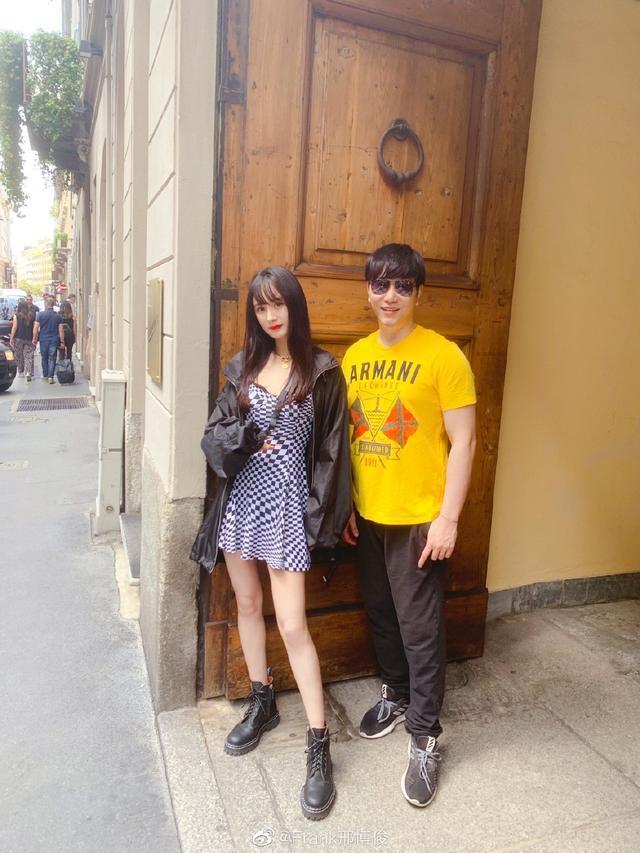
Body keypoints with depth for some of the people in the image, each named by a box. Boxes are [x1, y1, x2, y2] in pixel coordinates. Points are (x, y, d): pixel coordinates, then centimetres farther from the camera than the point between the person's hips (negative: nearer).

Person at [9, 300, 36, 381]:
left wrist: (11, 338, -1)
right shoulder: (32, 315, -1)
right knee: (29, 357, -1)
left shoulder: (16, 315, -6)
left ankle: (21, 371, 23)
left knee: (19, 356, 13)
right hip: (29, 339, 1)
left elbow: (14, 327, -7)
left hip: (18, 339, -1)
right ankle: (28, 372, -13)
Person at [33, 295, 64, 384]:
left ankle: (45, 375, 24)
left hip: (43, 339, 0)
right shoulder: (58, 316, -1)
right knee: (52, 359, 1)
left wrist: (35, 338, 5)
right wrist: (62, 341, 4)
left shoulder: (40, 314, -4)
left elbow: (36, 328, -5)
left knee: (44, 358, 15)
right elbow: (61, 330, -2)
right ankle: (50, 377, -7)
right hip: (54, 340, 0)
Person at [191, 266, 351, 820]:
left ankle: (320, 747, 11)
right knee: (248, 604, 17)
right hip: (241, 499, 5)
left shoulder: (322, 372, -5)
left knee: (292, 626, -4)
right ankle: (262, 703, 39)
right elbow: (214, 434, 5)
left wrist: (329, 517, -4)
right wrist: (248, 438, -14)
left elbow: (331, 451, -5)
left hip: (287, 505, -5)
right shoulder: (245, 367, 6)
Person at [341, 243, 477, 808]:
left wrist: (448, 518, -14)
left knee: (420, 629, 6)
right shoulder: (355, 356, 6)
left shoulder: (443, 356, -11)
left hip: (419, 519, -5)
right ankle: (397, 696, 44)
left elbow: (463, 441, -11)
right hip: (367, 515, 6)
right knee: (381, 616, 20)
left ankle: (425, 738, 25)